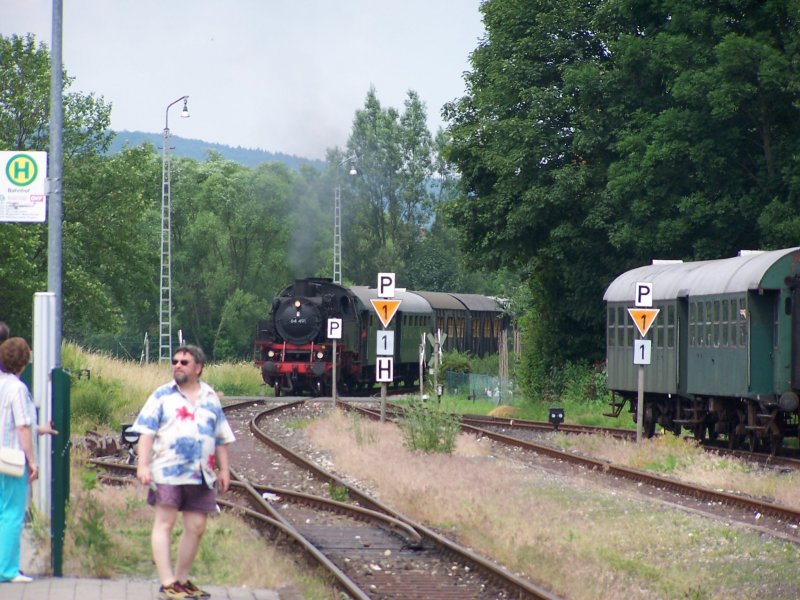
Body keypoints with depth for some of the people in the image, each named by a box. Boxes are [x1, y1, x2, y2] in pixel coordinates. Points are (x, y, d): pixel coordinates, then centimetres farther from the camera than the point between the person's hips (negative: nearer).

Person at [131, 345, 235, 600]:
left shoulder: (210, 398, 15)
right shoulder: (163, 395, 5)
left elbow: (221, 438, 19)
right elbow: (147, 432, -1)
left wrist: (224, 469, 13)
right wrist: (143, 464, -11)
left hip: (200, 474, 4)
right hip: (168, 471, -4)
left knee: (196, 528, 5)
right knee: (165, 523, -8)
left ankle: (182, 579, 17)